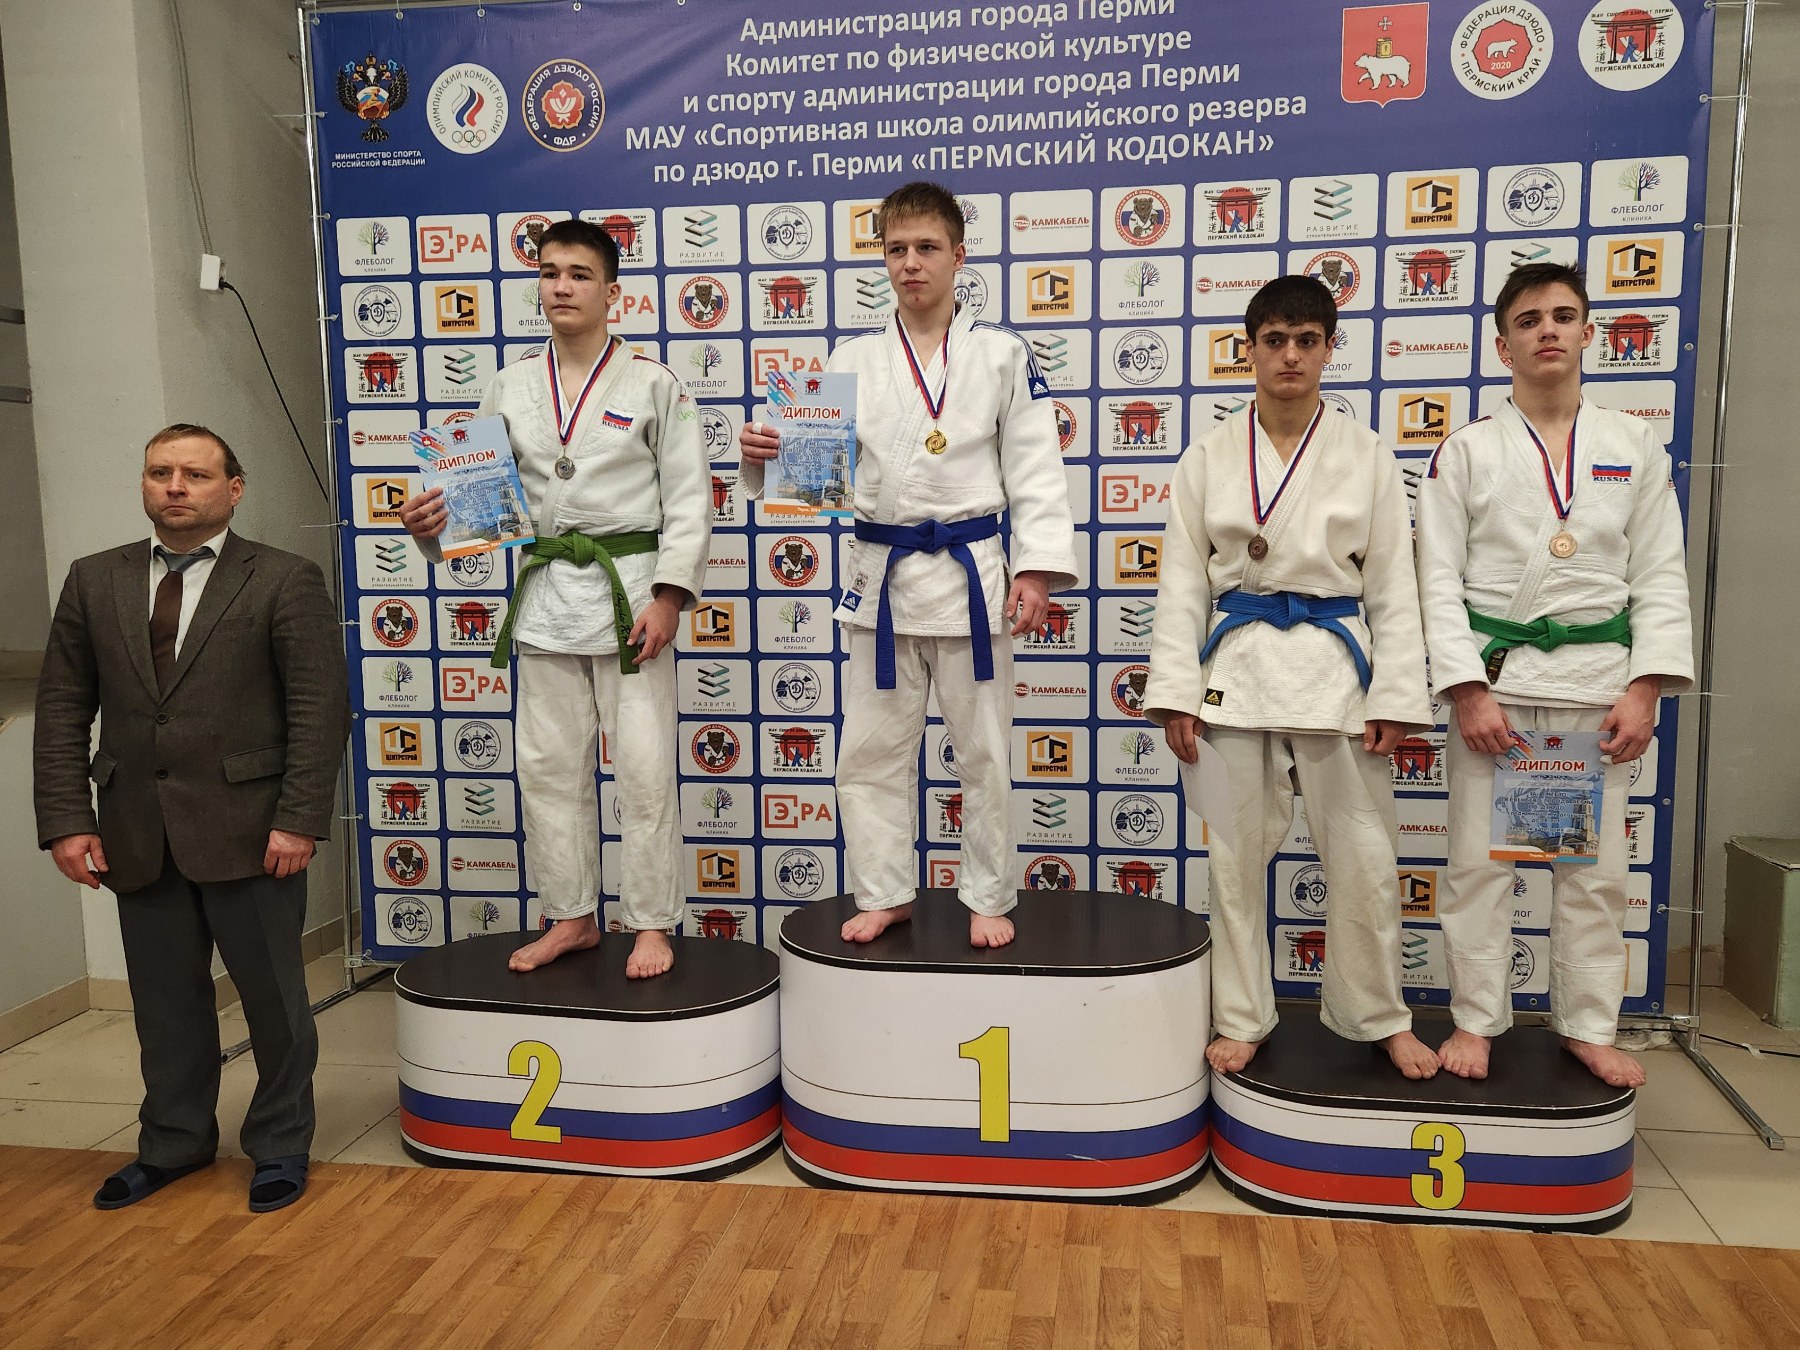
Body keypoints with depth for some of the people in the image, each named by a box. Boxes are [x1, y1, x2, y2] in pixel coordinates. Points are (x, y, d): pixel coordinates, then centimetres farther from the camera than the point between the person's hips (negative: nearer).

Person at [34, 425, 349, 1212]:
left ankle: (280, 1145, 25)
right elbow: (61, 710, 8)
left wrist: (299, 820, -15)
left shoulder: (285, 582, -4)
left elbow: (320, 710, -8)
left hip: (248, 831, -4)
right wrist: (65, 819, 0)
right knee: (165, 1001, 15)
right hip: (136, 834, 4)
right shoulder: (94, 582, 9)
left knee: (273, 996, 7)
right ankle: (173, 1143, 34)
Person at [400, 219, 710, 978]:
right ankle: (572, 918, 26)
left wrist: (668, 596, -13)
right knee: (547, 766, 9)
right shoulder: (510, 389, 10)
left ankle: (651, 925, 14)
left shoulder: (652, 384, -1)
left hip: (629, 587, -4)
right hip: (544, 592, 4)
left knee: (644, 767, -2)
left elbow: (688, 499, -4)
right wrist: (434, 521, -10)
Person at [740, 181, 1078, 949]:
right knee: (871, 749, 8)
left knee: (982, 750, 8)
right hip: (880, 574, 2)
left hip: (970, 572, -2)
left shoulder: (1002, 354, 1)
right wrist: (761, 456, -18)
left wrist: (1037, 569, -10)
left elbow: (1034, 470, -1)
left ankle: (988, 899, 24)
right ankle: (884, 894, 25)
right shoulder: (853, 360, 7)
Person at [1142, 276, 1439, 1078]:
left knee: (1363, 853, 5)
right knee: (1235, 852, 8)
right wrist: (1176, 694, -3)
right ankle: (1241, 1018, 25)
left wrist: (1394, 697, -3)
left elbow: (1393, 588, 3)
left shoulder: (1368, 457, 3)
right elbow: (1182, 582, 3)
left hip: (1336, 665, 0)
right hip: (1235, 664, 1)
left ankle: (1378, 1017, 27)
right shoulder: (1209, 457, 4)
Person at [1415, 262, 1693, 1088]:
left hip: (1597, 682, 2)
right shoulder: (1467, 452, 1)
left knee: (1595, 867, 9)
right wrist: (1469, 692, -12)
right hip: (1493, 678, -2)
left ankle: (1588, 1027, 25)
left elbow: (1660, 579, 6)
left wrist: (1644, 690, -5)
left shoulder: (1635, 447, 7)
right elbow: (1440, 582, -3)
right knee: (1479, 859, 3)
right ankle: (1476, 1020, 19)